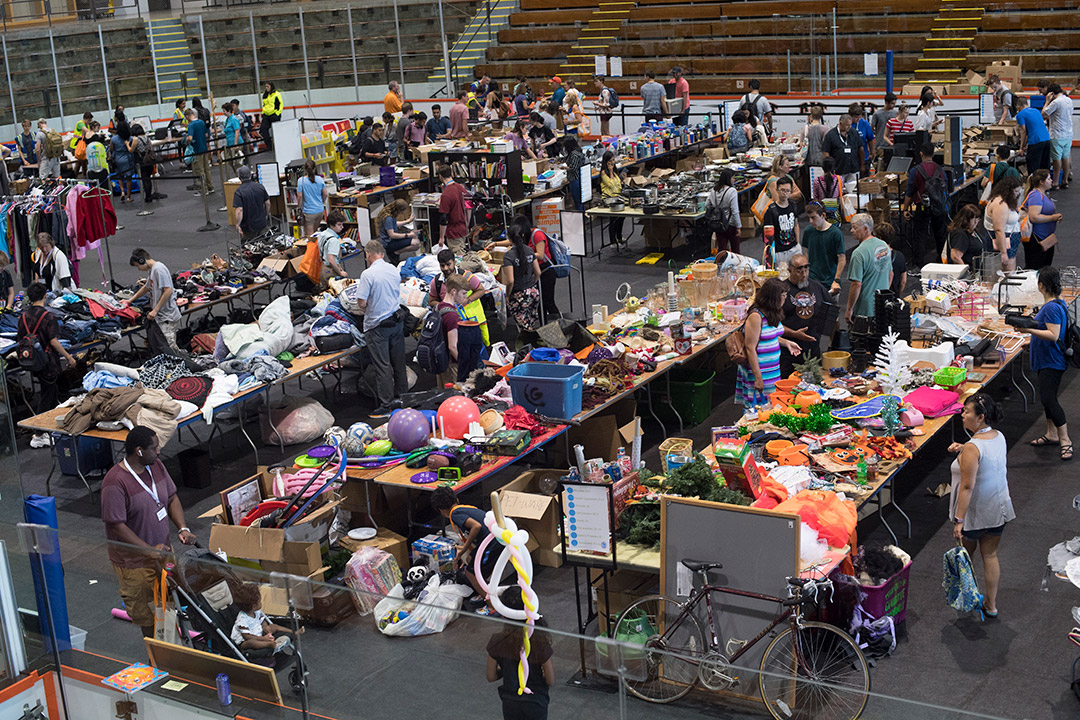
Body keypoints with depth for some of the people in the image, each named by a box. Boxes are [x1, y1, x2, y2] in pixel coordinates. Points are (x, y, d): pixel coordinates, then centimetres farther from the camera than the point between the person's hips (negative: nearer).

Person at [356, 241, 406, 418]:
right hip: (396, 320, 6)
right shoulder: (394, 270, 3)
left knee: (382, 365, -2)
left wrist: (364, 309, 4)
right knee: (398, 362, 15)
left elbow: (362, 302, -17)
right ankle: (402, 397, 25)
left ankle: (384, 406, 1)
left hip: (378, 325, -6)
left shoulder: (368, 274, -17)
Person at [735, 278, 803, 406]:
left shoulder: (773, 313, 8)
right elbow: (750, 348, -20)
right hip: (759, 370, -9)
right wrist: (758, 378, -22)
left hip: (773, 370, 9)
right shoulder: (756, 316, -20)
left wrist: (786, 343, 6)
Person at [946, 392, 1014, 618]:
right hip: (998, 507, 6)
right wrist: (963, 449, 2)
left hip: (975, 512, -6)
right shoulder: (999, 437, -5)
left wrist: (959, 520, -23)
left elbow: (967, 487, -27)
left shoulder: (972, 449, -28)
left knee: (966, 553, 18)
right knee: (990, 555, 16)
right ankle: (991, 604, 24)